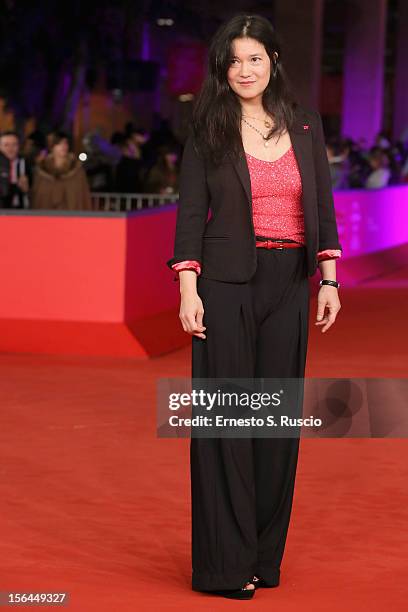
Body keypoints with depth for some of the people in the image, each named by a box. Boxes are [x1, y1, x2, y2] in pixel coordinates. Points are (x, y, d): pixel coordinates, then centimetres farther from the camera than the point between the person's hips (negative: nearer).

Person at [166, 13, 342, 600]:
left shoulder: (305, 126, 8)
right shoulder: (208, 129, 0)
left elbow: (322, 205, 9)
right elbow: (191, 211, -3)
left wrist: (329, 279, 2)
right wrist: (188, 288, -11)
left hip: (289, 285, 3)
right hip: (226, 283, -3)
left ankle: (265, 554, 17)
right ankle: (224, 562, 3)